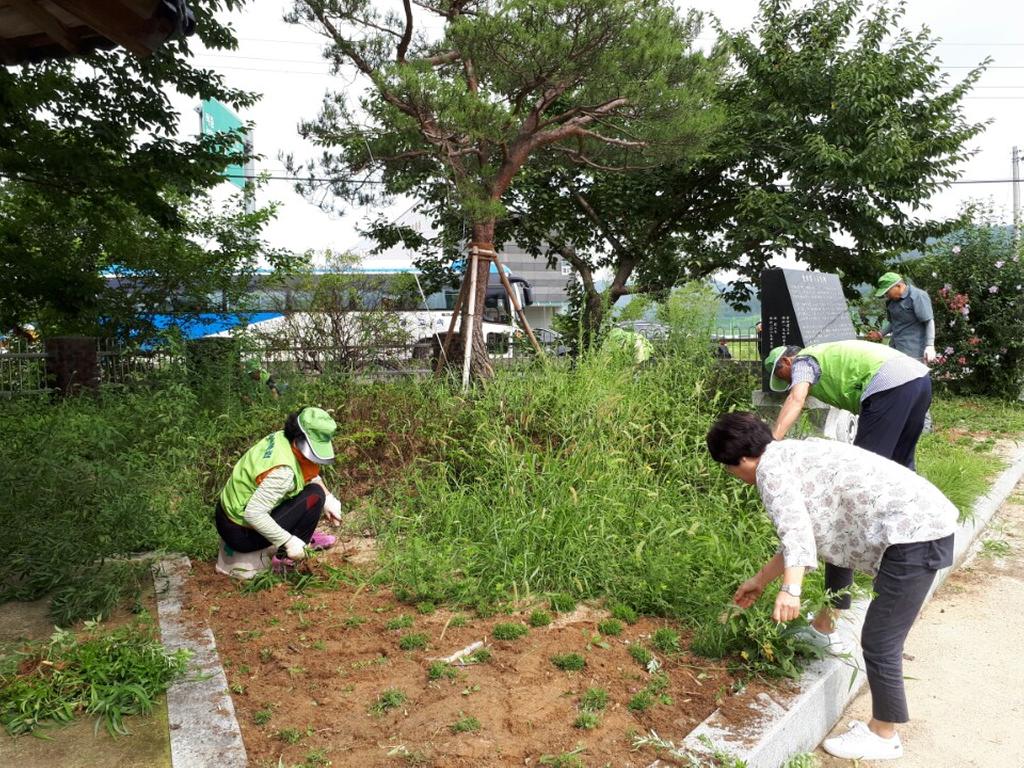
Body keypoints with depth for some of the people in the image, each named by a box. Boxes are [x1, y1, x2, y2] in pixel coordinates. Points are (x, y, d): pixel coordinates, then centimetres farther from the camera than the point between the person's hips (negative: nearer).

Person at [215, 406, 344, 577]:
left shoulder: (282, 438, -6)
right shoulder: (282, 470, -32)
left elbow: (312, 476, 11)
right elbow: (253, 514, -33)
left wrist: (329, 499, 0)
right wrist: (289, 542, -26)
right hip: (241, 533, -9)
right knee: (314, 496, -14)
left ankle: (301, 536, 25)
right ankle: (285, 557, -3)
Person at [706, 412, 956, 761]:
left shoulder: (770, 465, -7)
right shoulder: (793, 455, 22)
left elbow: (795, 528, -24)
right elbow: (805, 532, 29)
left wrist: (790, 590, -34)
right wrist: (760, 581, 37)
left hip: (913, 532, -10)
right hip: (928, 522, 10)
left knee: (878, 643, 2)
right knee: (880, 639, 19)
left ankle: (883, 737, 17)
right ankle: (882, 724, 30)